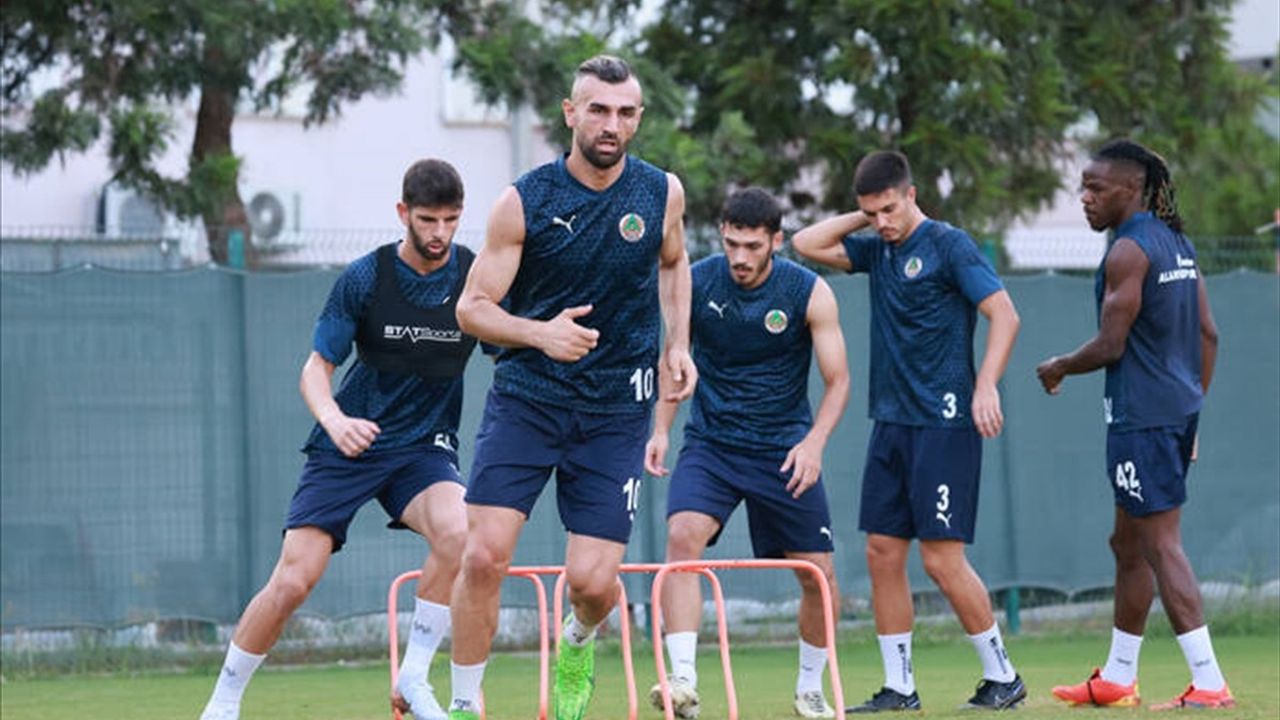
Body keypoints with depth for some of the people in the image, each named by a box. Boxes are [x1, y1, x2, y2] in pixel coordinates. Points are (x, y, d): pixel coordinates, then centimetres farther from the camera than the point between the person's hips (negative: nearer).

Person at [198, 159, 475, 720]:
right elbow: (316, 367, -5)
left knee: (457, 532, -31)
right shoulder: (365, 277, -9)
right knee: (292, 581, -10)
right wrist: (334, 418, -25)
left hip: (423, 446, 1)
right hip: (348, 443, -1)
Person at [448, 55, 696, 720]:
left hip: (617, 409, 1)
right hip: (525, 398, -1)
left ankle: (579, 642, 31)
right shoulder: (523, 202, -8)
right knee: (484, 555, -15)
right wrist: (539, 332, -22)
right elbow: (471, 308, -5)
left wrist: (677, 345, 11)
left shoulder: (662, 193, 0)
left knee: (592, 581, -6)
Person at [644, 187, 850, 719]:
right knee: (682, 536, -25)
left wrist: (813, 442, -22)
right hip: (710, 442, 0)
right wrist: (660, 429, -3)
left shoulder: (810, 294, -11)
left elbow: (837, 381, -6)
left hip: (784, 450, 0)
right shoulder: (696, 282, -7)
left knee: (818, 572, 1)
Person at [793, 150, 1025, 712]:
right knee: (883, 553, 4)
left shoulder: (948, 245, -7)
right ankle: (898, 687, 10)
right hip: (891, 422, 7)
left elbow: (1004, 314, -13)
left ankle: (1002, 677, 4)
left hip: (943, 423, -7)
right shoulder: (877, 252, 13)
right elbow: (807, 243, 19)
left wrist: (986, 386, -23)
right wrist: (863, 217, 9)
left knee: (942, 557, -9)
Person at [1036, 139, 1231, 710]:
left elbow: (1110, 346, -16)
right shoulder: (1177, 243, 14)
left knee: (1162, 546, -10)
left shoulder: (1128, 251, -14)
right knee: (1129, 545, 18)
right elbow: (1208, 333, 16)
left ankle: (1208, 683, -14)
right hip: (1178, 408, 10)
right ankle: (1116, 679, 25)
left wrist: (1058, 368, 2)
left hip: (1142, 420, -10)